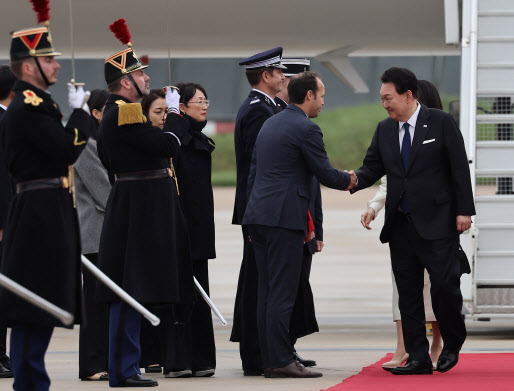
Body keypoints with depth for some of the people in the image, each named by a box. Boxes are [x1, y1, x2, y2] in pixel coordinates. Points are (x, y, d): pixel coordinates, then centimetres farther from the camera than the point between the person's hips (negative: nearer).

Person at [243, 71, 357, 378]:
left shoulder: (270, 124, 18)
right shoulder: (306, 129, -9)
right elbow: (325, 174, -7)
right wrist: (349, 180, 14)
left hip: (259, 215, 9)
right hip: (284, 217, -9)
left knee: (267, 292, 9)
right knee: (282, 293, -8)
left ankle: (270, 359, 10)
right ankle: (281, 361, -9)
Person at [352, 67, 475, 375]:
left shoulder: (441, 123, -4)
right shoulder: (385, 130, 11)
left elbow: (460, 168, -5)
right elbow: (373, 167, 10)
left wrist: (464, 210, -10)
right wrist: (353, 181, -13)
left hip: (437, 222, -5)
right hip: (401, 224, 5)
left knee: (444, 285, -9)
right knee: (408, 294, 4)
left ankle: (452, 344, 14)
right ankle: (418, 358, 8)